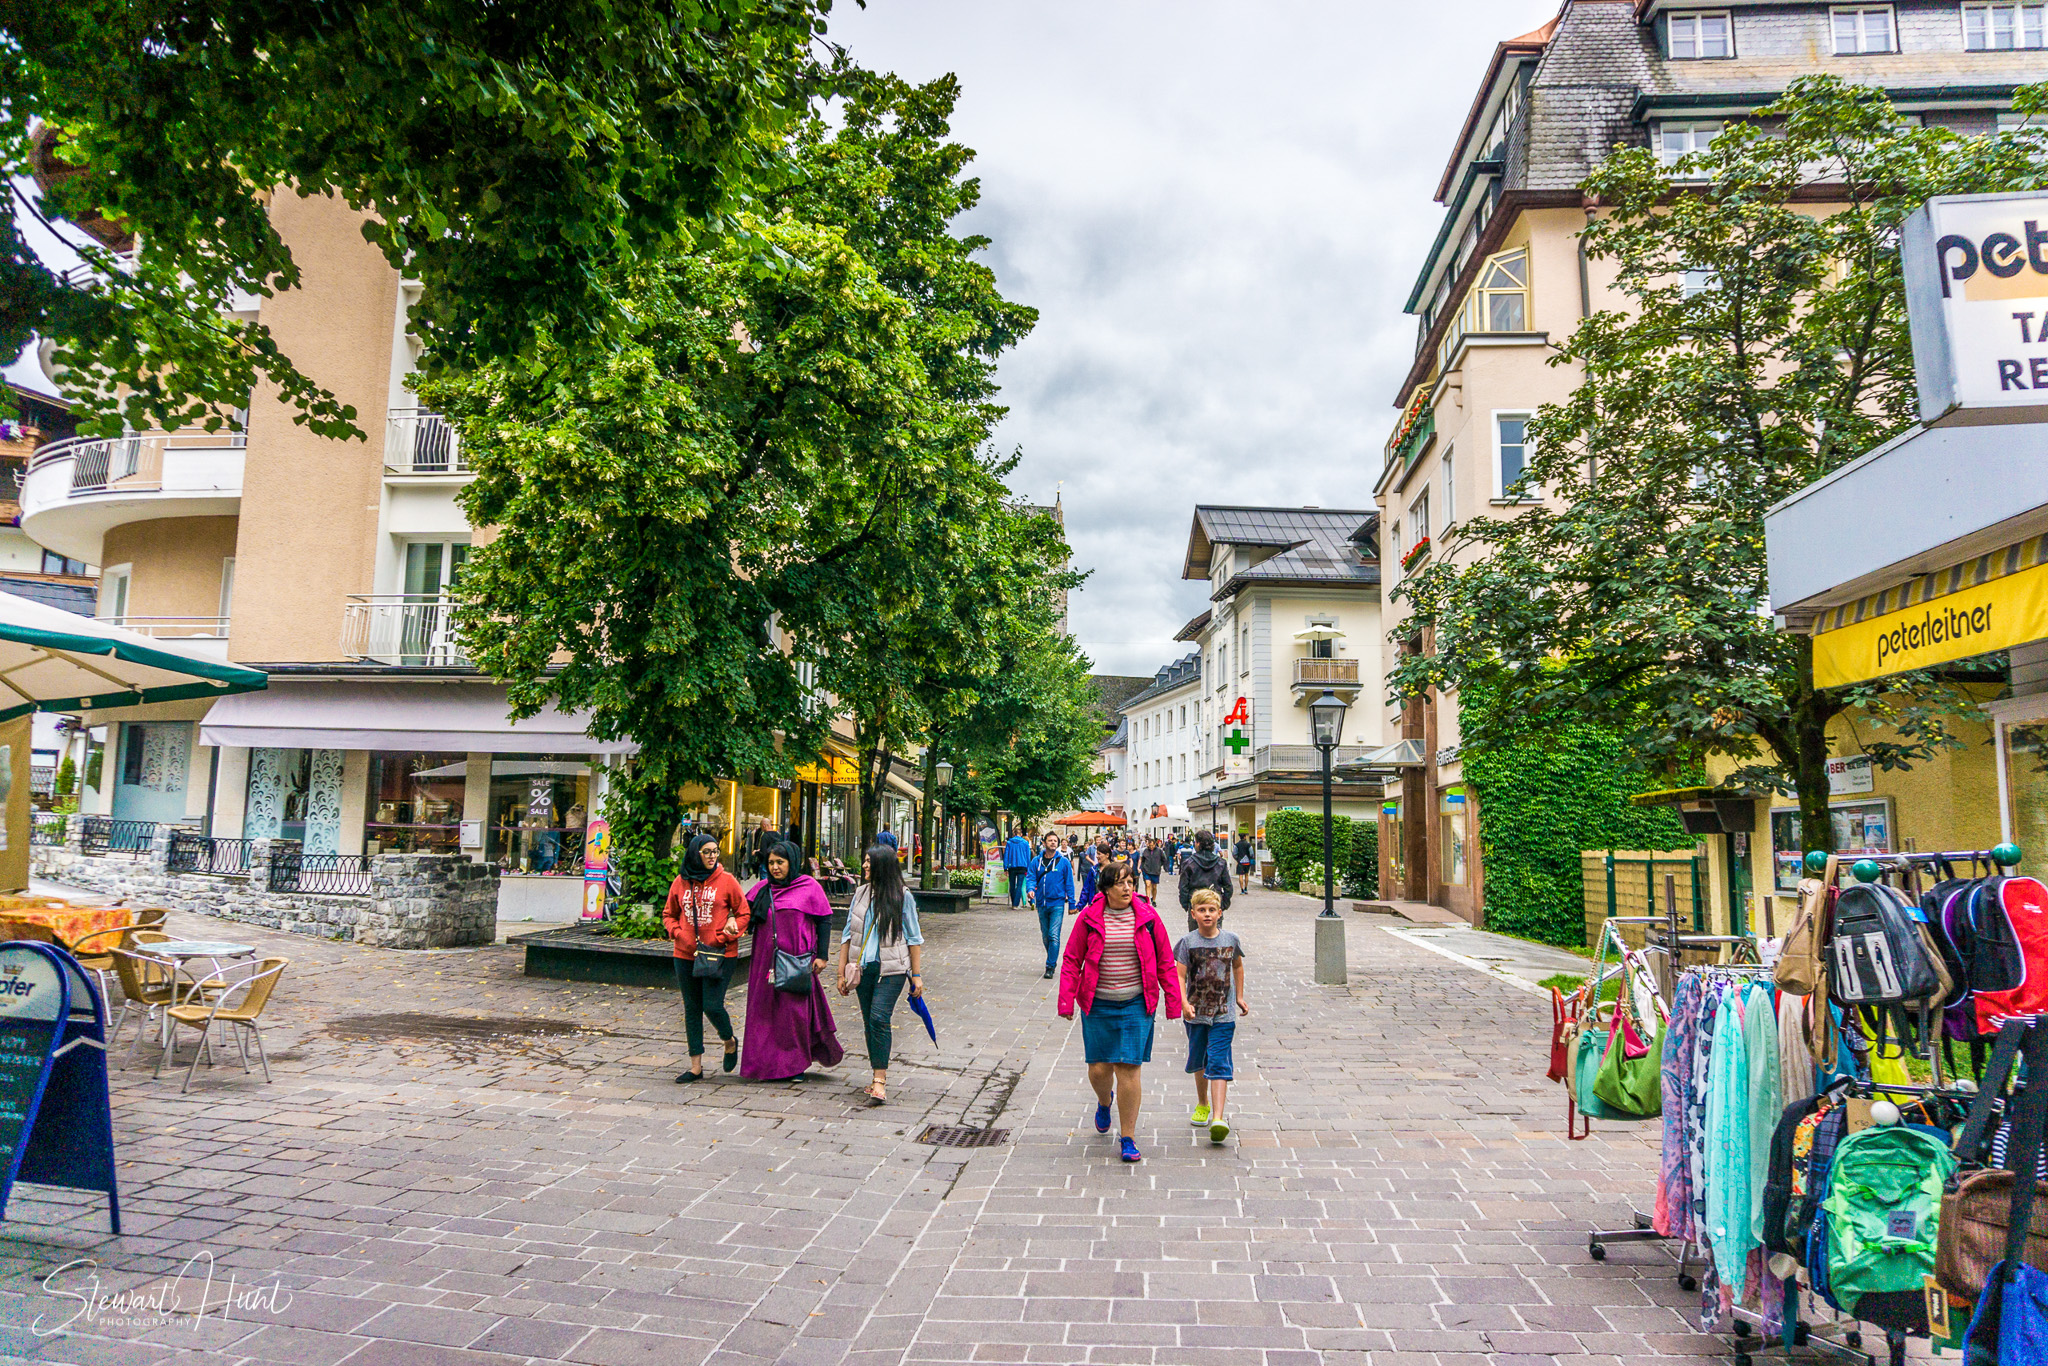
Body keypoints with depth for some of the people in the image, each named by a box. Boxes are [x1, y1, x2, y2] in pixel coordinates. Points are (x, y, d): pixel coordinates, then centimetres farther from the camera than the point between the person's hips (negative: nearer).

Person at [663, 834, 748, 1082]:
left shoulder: (726, 880, -3)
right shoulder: (680, 882, 5)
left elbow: (744, 913, 0)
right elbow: (668, 914, 15)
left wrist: (722, 939, -10)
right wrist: (679, 935, -4)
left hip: (720, 954, -3)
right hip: (686, 955, 3)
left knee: (712, 1006, -9)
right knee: (692, 1009, 8)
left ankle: (730, 1042, 23)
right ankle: (696, 1067, 17)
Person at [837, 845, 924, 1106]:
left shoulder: (901, 897, -3)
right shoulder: (860, 894, 9)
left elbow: (913, 938, 2)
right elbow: (848, 934, 13)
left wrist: (916, 975, 0)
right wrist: (842, 972, 11)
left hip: (891, 969, -5)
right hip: (864, 967, 5)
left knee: (879, 1018, -17)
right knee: (869, 1022, 6)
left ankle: (880, 1081, -14)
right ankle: (879, 1078, 18)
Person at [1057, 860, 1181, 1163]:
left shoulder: (1147, 916, 0)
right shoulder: (1089, 918, -2)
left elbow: (1165, 961, 5)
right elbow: (1071, 960, 2)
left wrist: (1173, 1001, 3)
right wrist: (1066, 1000, -4)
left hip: (1136, 1004, 0)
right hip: (1097, 1004, 1)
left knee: (1129, 1069, -4)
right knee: (1098, 1068, 4)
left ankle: (1128, 1138, 10)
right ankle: (1104, 1102, 41)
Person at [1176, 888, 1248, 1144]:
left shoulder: (1230, 939, 0)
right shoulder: (1188, 942, -6)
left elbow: (1237, 966, 19)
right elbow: (1179, 976, -11)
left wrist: (1239, 997, 19)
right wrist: (1184, 1003, -25)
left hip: (1223, 1014, -1)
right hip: (1196, 1013, 1)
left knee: (1218, 1062, -11)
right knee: (1199, 1061, 16)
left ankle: (1218, 1118, -17)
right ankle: (1203, 1104, 40)